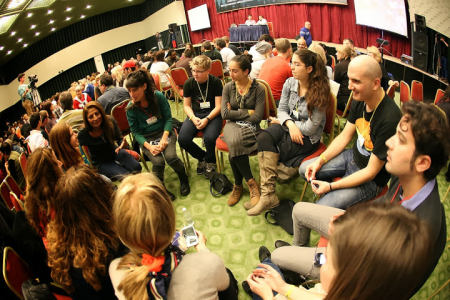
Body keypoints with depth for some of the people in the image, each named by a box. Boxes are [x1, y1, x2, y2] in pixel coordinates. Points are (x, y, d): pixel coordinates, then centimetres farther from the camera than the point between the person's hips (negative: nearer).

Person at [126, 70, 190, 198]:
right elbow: (136, 132, -3)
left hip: (164, 131, 0)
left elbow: (168, 118, -4)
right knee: (158, 161, -27)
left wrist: (164, 138, -18)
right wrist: (149, 146, -19)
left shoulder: (158, 96, -9)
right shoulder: (131, 108, -7)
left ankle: (184, 179, 4)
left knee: (170, 156, -28)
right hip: (146, 139, 0)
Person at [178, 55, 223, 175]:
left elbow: (219, 106, -7)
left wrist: (207, 119, -21)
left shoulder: (216, 82, -6)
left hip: (212, 115, -3)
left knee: (209, 138, -33)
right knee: (183, 139, -22)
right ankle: (202, 157, 11)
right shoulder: (188, 83, 2)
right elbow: (187, 105, 7)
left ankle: (210, 161, 3)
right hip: (195, 115, 3)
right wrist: (193, 118, -13)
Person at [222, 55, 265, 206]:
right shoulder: (228, 87, 5)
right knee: (234, 143, -34)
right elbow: (225, 114, -4)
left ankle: (238, 185, -13)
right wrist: (247, 112, -7)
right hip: (232, 125, 2)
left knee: (235, 145, -34)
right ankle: (251, 182, -17)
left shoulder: (258, 89, -3)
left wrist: (235, 113, -4)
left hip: (250, 126, -2)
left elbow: (257, 117, -9)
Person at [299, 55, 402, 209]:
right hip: (352, 156, 8)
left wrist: (331, 186, -24)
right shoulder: (360, 100, -9)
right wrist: (320, 160, -6)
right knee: (305, 169, 5)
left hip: (371, 179, -8)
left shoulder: (389, 119, -34)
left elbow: (371, 171, -26)